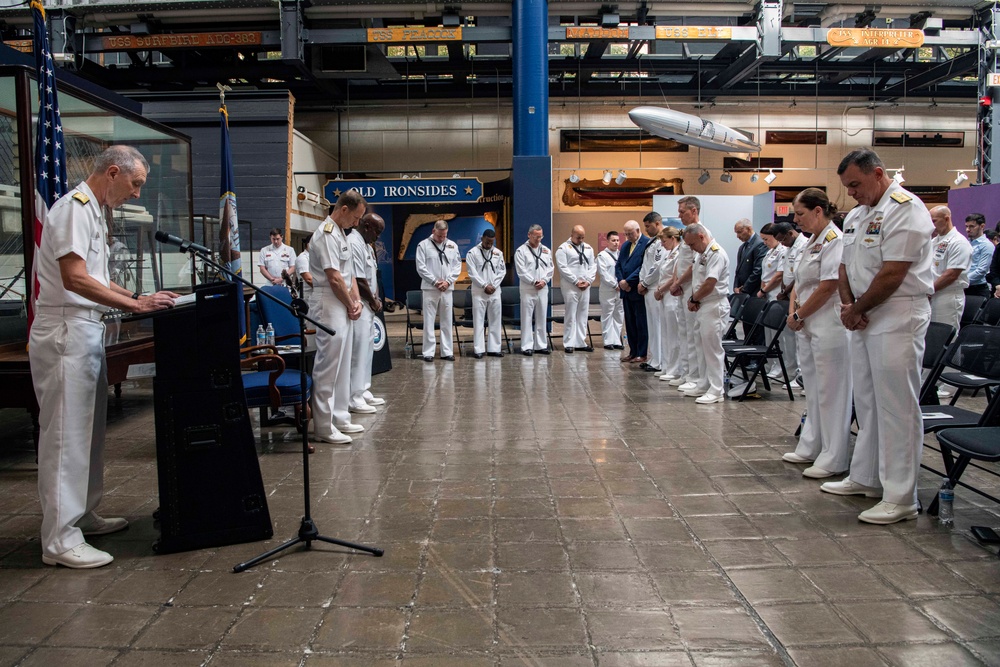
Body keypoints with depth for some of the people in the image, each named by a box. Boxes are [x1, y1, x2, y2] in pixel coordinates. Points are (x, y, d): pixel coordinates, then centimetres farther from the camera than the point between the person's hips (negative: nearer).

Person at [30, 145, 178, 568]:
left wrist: (138, 298, 14)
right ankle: (59, 540, -1)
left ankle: (83, 516, 27)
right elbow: (75, 279, -23)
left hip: (87, 332, 10)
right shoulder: (74, 208, -13)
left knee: (88, 430, 15)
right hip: (66, 333, -10)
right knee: (66, 434, -7)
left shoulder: (93, 211, 18)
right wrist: (134, 305, -19)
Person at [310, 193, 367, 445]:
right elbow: (334, 278, -18)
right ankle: (324, 426, -1)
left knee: (342, 365, 14)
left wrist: (357, 301, 6)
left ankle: (339, 418, 23)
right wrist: (350, 305, -7)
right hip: (330, 306, -10)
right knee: (328, 367, -6)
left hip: (344, 308, 10)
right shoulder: (326, 235, -15)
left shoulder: (341, 233, 17)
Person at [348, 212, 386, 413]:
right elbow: (358, 280, -20)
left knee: (366, 349, 15)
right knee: (358, 351, -7)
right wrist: (373, 301, -8)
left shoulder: (367, 246, 15)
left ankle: (363, 392, 24)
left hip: (368, 306, 10)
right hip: (359, 306, -10)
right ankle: (354, 398, -2)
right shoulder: (353, 244, -17)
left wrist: (376, 299, 6)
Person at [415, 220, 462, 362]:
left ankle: (447, 351, 13)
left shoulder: (452, 245, 9)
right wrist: (435, 281, -9)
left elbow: (457, 266, 8)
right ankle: (428, 352, 3)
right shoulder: (423, 245, -2)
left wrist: (448, 281, -5)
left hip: (447, 289, 3)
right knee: (429, 321, -2)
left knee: (447, 321, 7)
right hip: (429, 288, -3)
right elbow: (421, 267, -5)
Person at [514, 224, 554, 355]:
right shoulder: (521, 251, -2)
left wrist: (544, 281, -6)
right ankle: (527, 346, 0)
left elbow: (551, 268, 9)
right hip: (528, 289, -4)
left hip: (543, 289, 5)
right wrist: (534, 282, -12)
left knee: (541, 318, 9)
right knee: (527, 318, -3)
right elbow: (521, 271, -8)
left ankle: (541, 345, 16)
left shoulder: (546, 251, 13)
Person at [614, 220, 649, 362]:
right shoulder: (625, 245, 16)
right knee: (630, 323, 11)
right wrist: (621, 281, -3)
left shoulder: (647, 243, -10)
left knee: (641, 324, -1)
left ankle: (642, 354, 5)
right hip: (626, 291, 8)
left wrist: (628, 281, -16)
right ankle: (633, 352, 19)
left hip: (638, 291, -8)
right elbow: (618, 265, 15)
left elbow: (644, 267, -17)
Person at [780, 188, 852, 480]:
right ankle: (810, 448, 27)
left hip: (828, 327, -10)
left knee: (831, 393, -3)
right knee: (813, 390, 16)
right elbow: (799, 282, 18)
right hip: (808, 327, 10)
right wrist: (792, 311, 2)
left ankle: (833, 459, 5)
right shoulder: (812, 242, 16)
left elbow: (827, 287, -19)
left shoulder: (834, 240, -14)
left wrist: (799, 315, -11)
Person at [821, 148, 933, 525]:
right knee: (867, 403, 15)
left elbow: (892, 273, -19)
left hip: (897, 320, -9)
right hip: (864, 320, 9)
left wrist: (857, 309, -9)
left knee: (897, 408, -5)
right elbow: (845, 267, 17)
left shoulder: (904, 208, -13)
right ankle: (865, 478, 27)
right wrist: (848, 305, 0)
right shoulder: (856, 215, 16)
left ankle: (900, 498, 2)